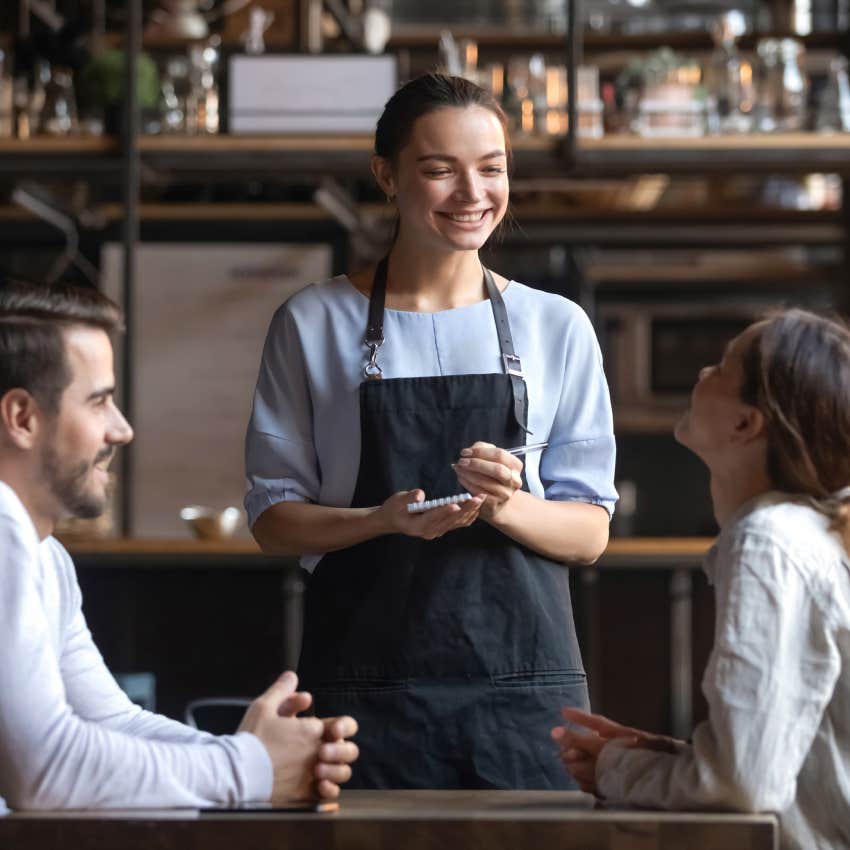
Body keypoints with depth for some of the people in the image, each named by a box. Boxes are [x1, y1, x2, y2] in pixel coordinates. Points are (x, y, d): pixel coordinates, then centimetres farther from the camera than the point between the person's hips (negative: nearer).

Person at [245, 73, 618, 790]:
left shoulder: (557, 327, 8)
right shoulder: (314, 323, 5)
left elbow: (590, 533, 6)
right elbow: (274, 520, 4)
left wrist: (507, 506, -15)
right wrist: (387, 520, -15)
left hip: (526, 683, 1)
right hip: (367, 687, -1)